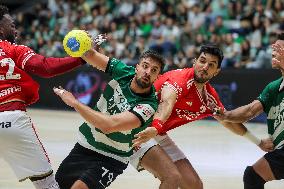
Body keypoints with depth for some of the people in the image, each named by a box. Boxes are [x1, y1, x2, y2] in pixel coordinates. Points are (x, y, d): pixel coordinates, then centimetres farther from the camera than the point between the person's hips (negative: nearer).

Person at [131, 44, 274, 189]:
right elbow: (167, 104, -39)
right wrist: (155, 128, -58)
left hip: (158, 135, 9)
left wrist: (258, 142, 32)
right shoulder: (181, 78, -19)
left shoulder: (210, 97, 6)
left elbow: (228, 121, 23)